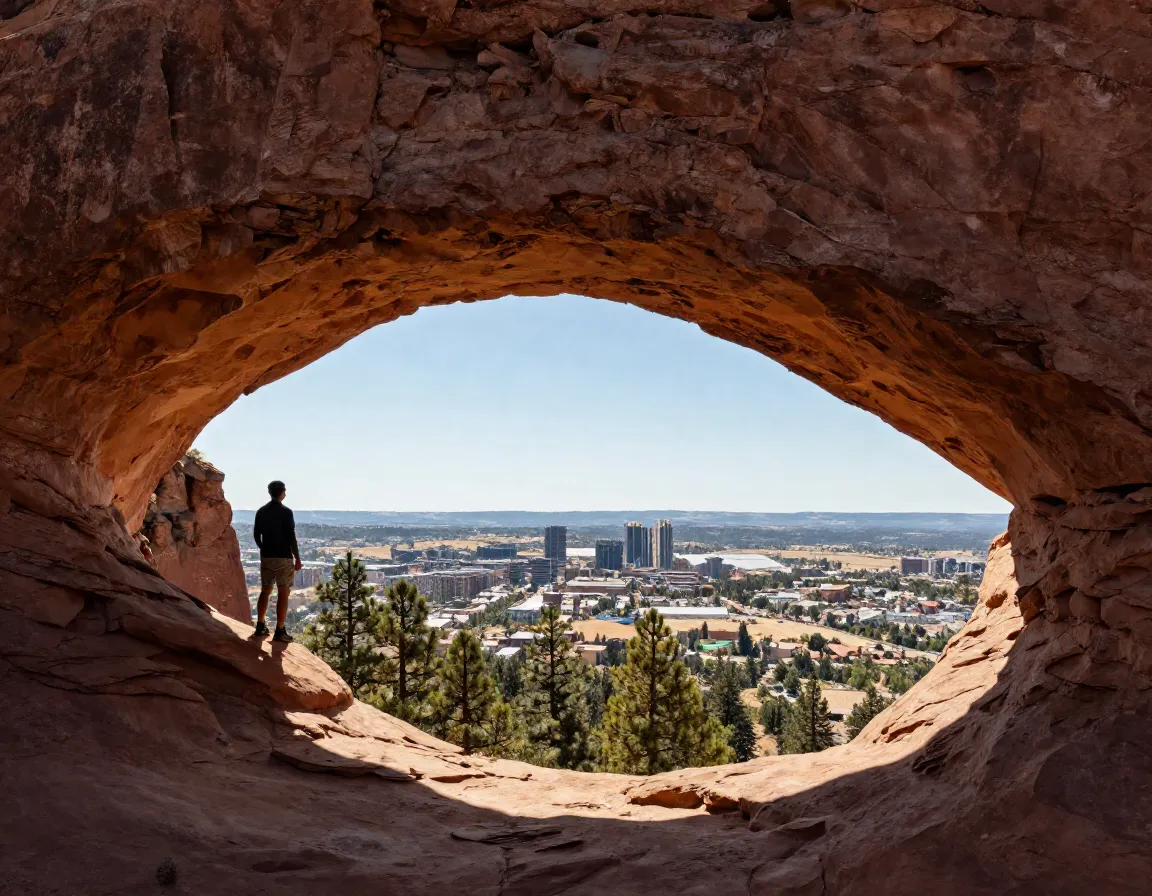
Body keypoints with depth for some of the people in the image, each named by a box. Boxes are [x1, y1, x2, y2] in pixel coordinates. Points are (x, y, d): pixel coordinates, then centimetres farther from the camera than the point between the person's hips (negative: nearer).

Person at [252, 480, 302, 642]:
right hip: (283, 557, -6)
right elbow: (291, 538, -15)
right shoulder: (286, 512, -13)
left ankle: (260, 627, 18)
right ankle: (279, 631, -3)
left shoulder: (261, 511, 5)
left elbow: (256, 535, 11)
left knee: (265, 591, 15)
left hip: (266, 557, 6)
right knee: (283, 594, -2)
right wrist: (297, 558, -8)